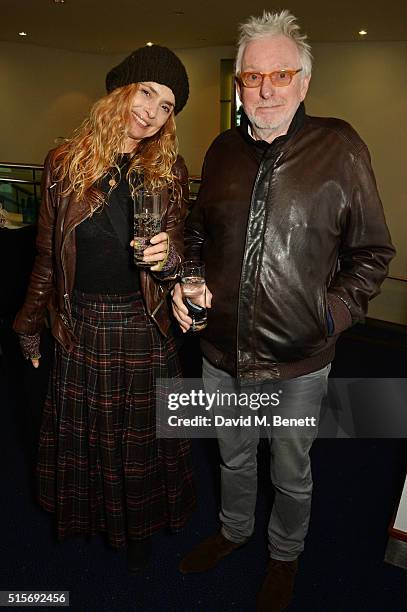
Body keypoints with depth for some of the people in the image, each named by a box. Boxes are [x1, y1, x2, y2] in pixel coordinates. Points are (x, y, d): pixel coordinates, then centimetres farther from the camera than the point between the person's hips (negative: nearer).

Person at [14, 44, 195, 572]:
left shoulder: (169, 171, -2)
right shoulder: (64, 163, -3)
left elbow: (174, 252, 1)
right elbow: (46, 256, 3)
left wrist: (167, 255, -24)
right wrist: (29, 325, 9)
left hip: (141, 325, 0)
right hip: (80, 325, 1)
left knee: (140, 430, 14)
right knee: (83, 427, 17)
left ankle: (138, 527, 42)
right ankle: (87, 513, 47)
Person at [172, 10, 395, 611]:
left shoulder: (339, 147, -9)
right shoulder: (223, 149, 2)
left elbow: (373, 252, -5)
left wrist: (333, 312, -15)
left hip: (299, 360, -3)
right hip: (222, 350, 4)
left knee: (291, 473, 20)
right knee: (234, 457, 26)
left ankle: (285, 555, 50)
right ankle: (233, 531, 55)